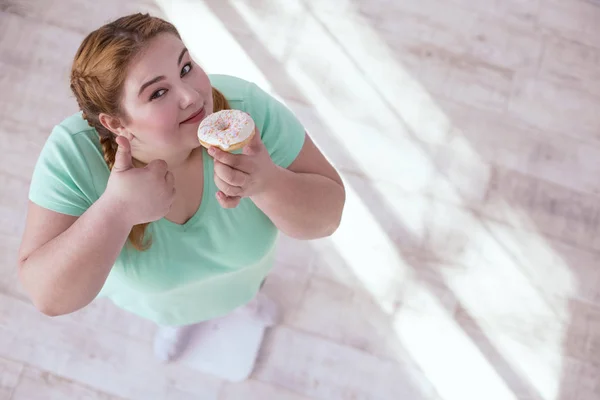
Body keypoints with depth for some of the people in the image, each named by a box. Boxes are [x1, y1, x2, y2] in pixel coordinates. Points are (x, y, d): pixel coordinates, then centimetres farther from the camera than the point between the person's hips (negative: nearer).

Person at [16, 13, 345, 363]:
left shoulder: (247, 108, -38)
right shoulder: (72, 155, -37)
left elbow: (327, 216, -29)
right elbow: (50, 297, -35)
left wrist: (267, 182, -51)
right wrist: (116, 209, -51)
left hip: (242, 272, 0)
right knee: (170, 314, 35)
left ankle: (249, 294, 71)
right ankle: (175, 322, 71)